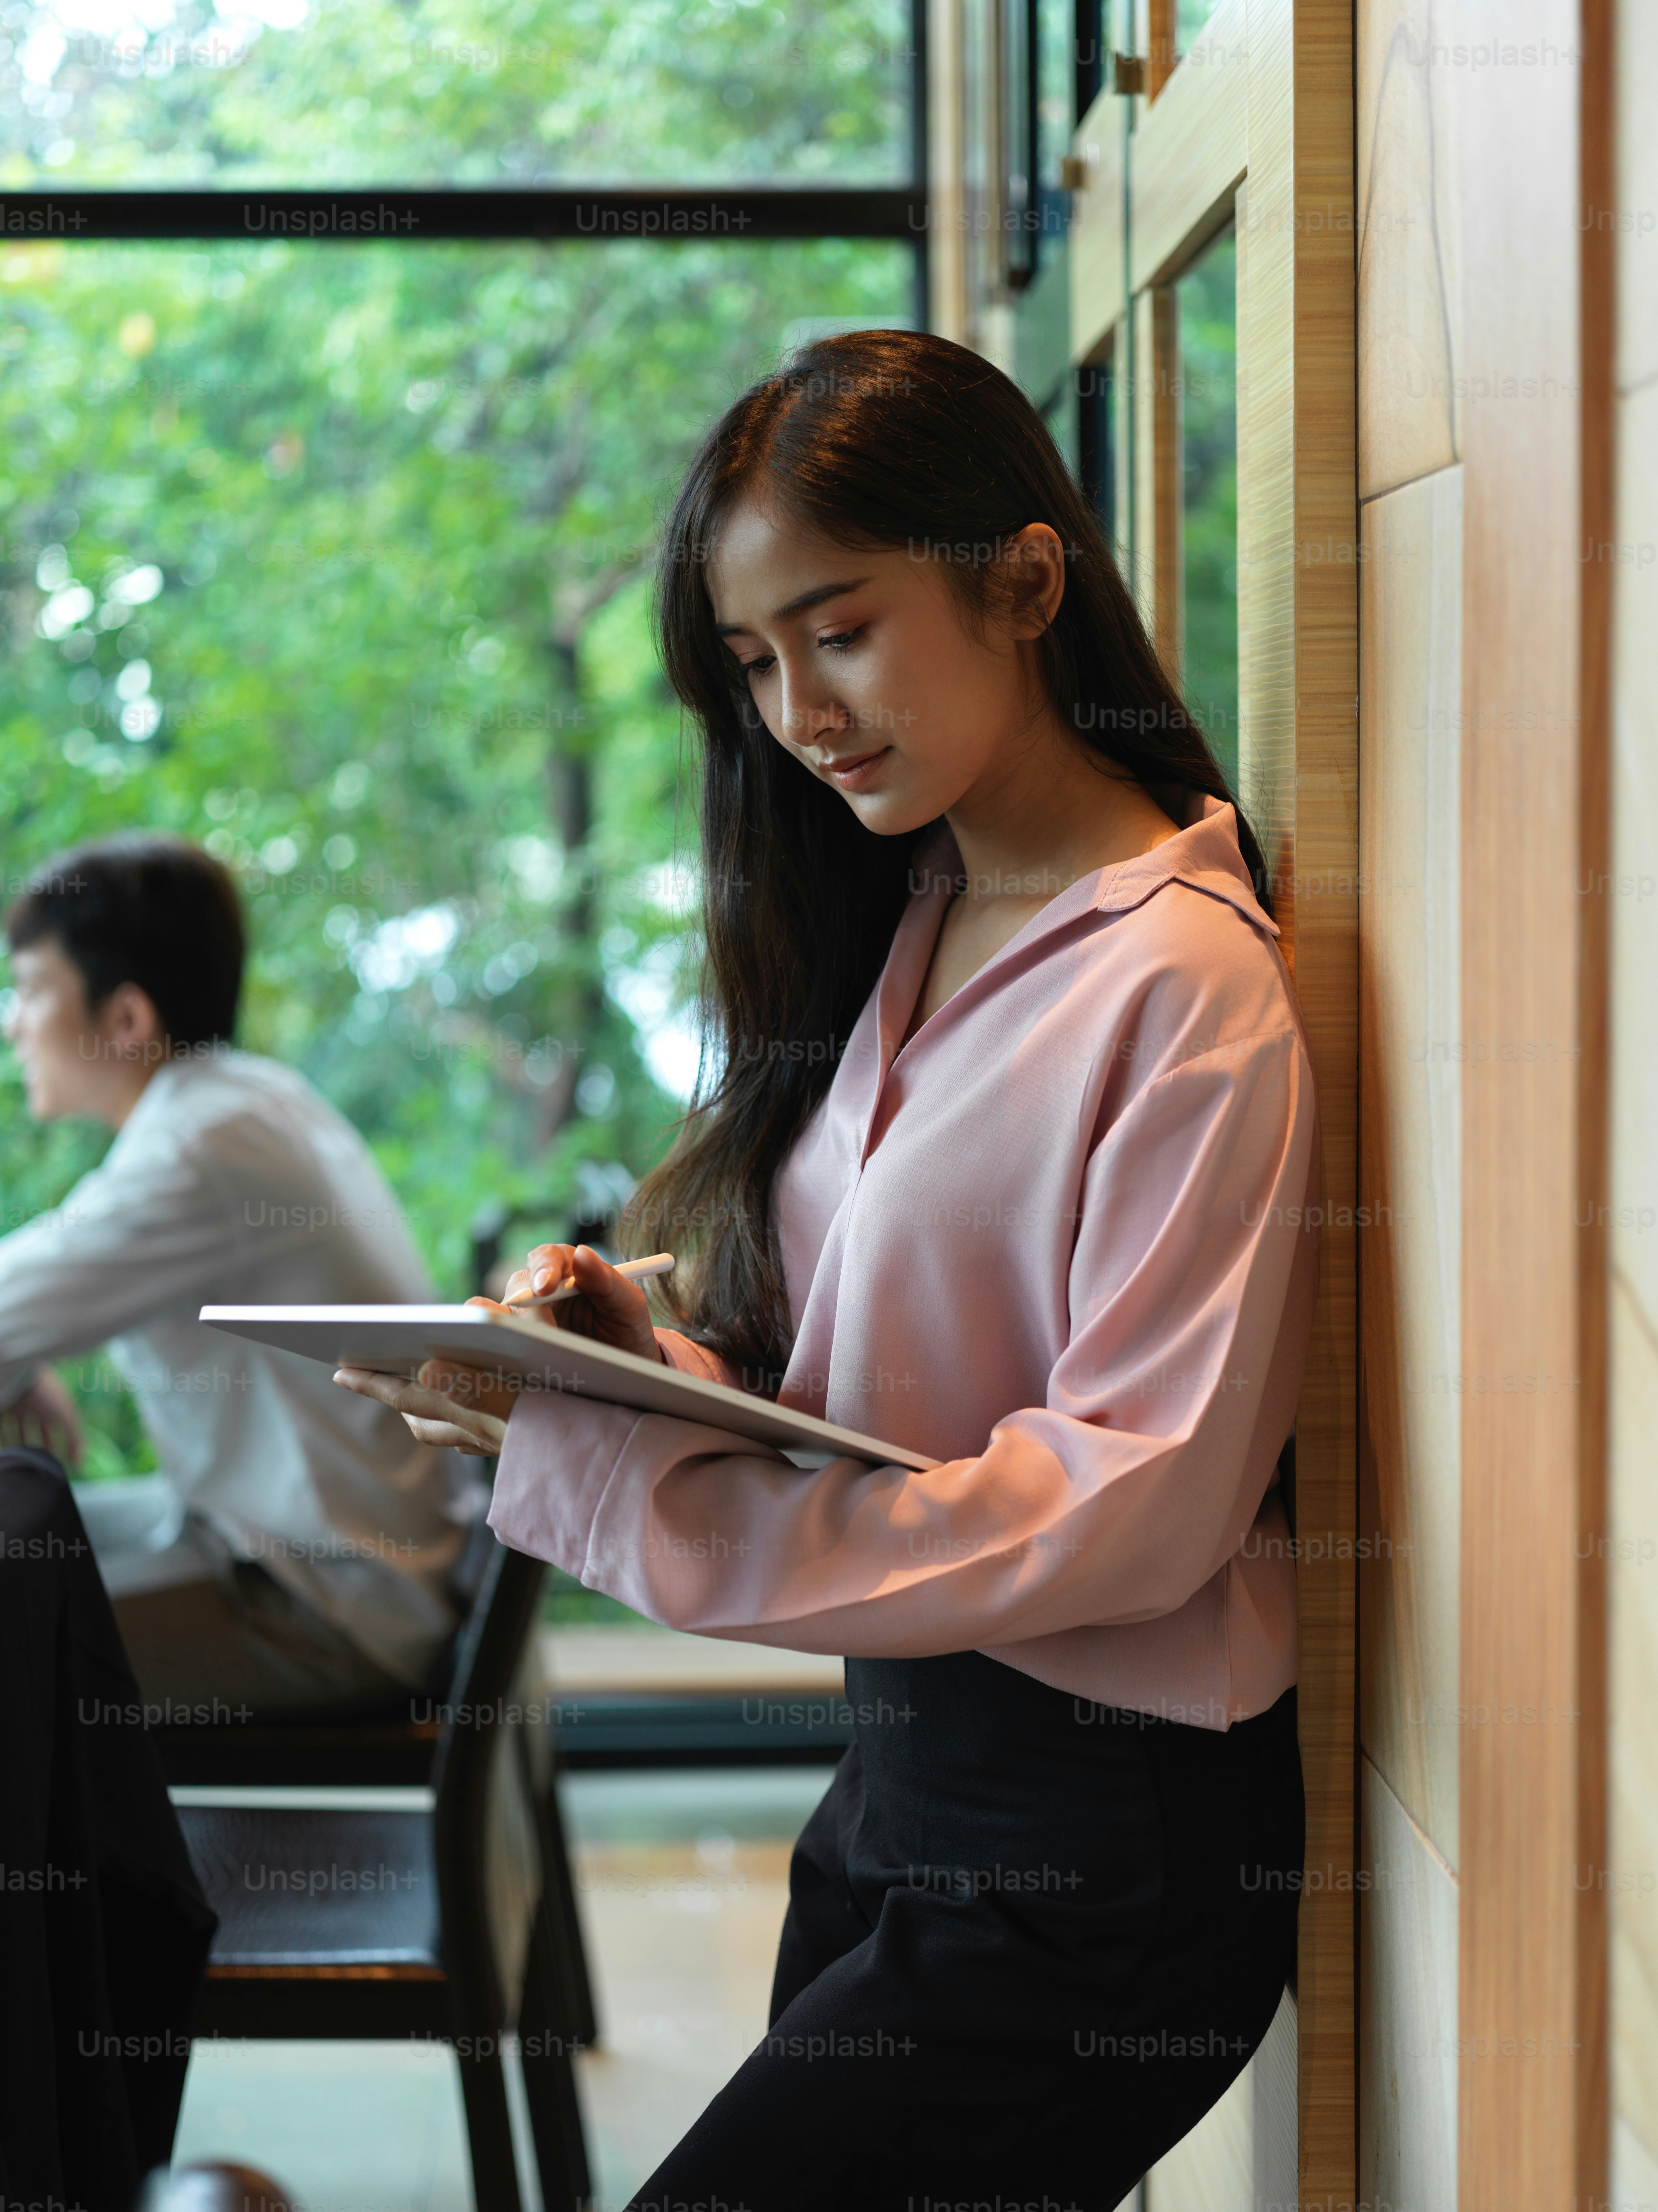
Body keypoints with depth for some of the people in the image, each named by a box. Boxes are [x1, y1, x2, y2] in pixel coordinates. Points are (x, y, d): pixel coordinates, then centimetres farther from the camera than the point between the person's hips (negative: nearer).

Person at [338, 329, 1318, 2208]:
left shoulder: (1186, 980, -14)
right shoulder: (897, 931, 11)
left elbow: (1141, 1505, -20)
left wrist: (600, 1459, -23)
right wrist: (644, 1356, -8)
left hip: (1099, 1853, -7)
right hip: (895, 1762, 7)